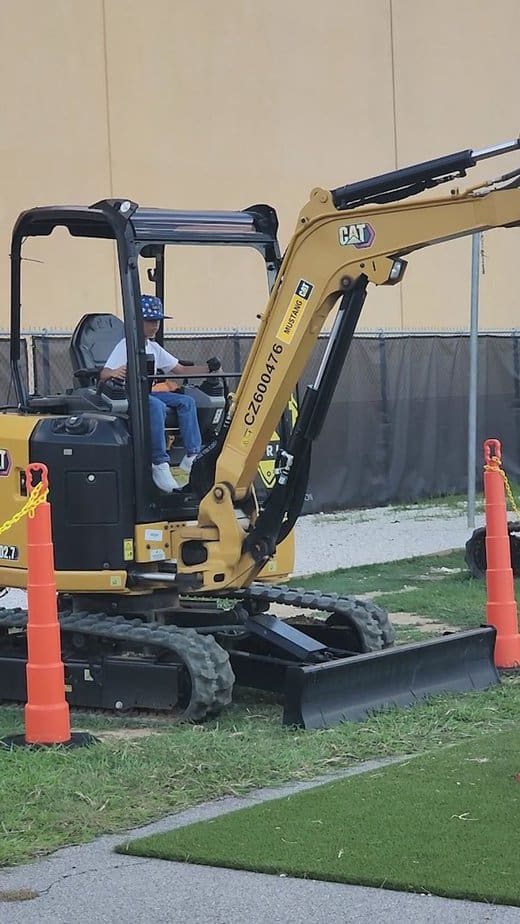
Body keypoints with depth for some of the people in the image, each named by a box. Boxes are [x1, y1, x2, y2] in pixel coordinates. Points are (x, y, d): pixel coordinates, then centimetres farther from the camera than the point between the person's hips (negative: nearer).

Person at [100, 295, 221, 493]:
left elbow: (180, 370, 18)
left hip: (149, 393, 8)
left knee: (186, 401, -12)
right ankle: (159, 465, -38)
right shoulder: (126, 346, -6)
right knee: (157, 406, -36)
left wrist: (207, 368, 5)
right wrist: (114, 373, -40)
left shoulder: (154, 348, 17)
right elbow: (103, 375, -16)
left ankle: (191, 457, -18)